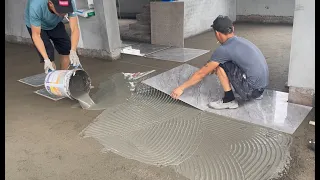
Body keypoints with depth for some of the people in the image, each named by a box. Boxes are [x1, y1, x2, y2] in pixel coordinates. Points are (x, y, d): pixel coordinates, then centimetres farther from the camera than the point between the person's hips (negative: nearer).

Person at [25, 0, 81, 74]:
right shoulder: (36, 6, -41)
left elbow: (75, 29, -35)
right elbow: (36, 35, -33)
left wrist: (73, 51, -51)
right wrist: (46, 60, -44)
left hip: (55, 24, 3)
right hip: (35, 25, -3)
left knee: (67, 50, -4)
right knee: (49, 55, -15)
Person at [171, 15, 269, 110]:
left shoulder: (224, 49, -13)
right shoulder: (241, 41, 12)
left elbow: (202, 73, -7)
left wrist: (181, 88, 2)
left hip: (251, 88, -8)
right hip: (263, 86, 8)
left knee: (220, 65, -5)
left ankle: (229, 100, 0)